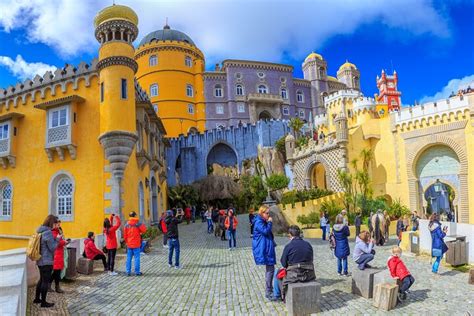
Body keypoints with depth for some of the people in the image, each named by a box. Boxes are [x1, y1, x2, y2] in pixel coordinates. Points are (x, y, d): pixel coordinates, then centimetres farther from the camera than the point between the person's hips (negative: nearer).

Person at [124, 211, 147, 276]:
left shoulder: (127, 224, 2)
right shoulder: (137, 223, -11)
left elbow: (125, 235, 6)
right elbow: (144, 230, -10)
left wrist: (126, 242, 17)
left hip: (129, 244, 4)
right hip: (136, 244, -4)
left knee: (129, 258, 11)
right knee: (137, 258, 2)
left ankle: (128, 271, 14)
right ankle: (137, 272, 5)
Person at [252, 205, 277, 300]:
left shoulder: (264, 222, 16)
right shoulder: (258, 222, -13)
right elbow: (265, 231, -23)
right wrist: (270, 223, -13)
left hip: (268, 249, 11)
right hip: (264, 249, -10)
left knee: (269, 269, 16)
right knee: (270, 269, -10)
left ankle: (269, 289, 27)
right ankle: (268, 292, -4)